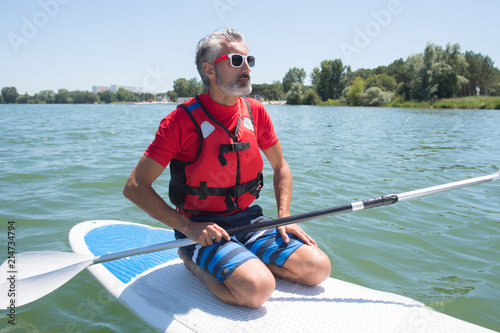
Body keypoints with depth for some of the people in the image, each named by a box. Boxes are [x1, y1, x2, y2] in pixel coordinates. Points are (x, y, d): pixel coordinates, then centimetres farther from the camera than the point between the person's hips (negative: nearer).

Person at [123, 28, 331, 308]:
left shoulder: (256, 112, 2)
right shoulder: (182, 119, -14)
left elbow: (280, 166, 15)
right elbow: (135, 187, -12)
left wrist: (284, 217, 1)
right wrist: (188, 227, -20)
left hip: (249, 221, 5)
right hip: (203, 229, -5)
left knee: (319, 267, -9)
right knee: (257, 288, -27)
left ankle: (246, 260, 10)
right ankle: (195, 261, 0)